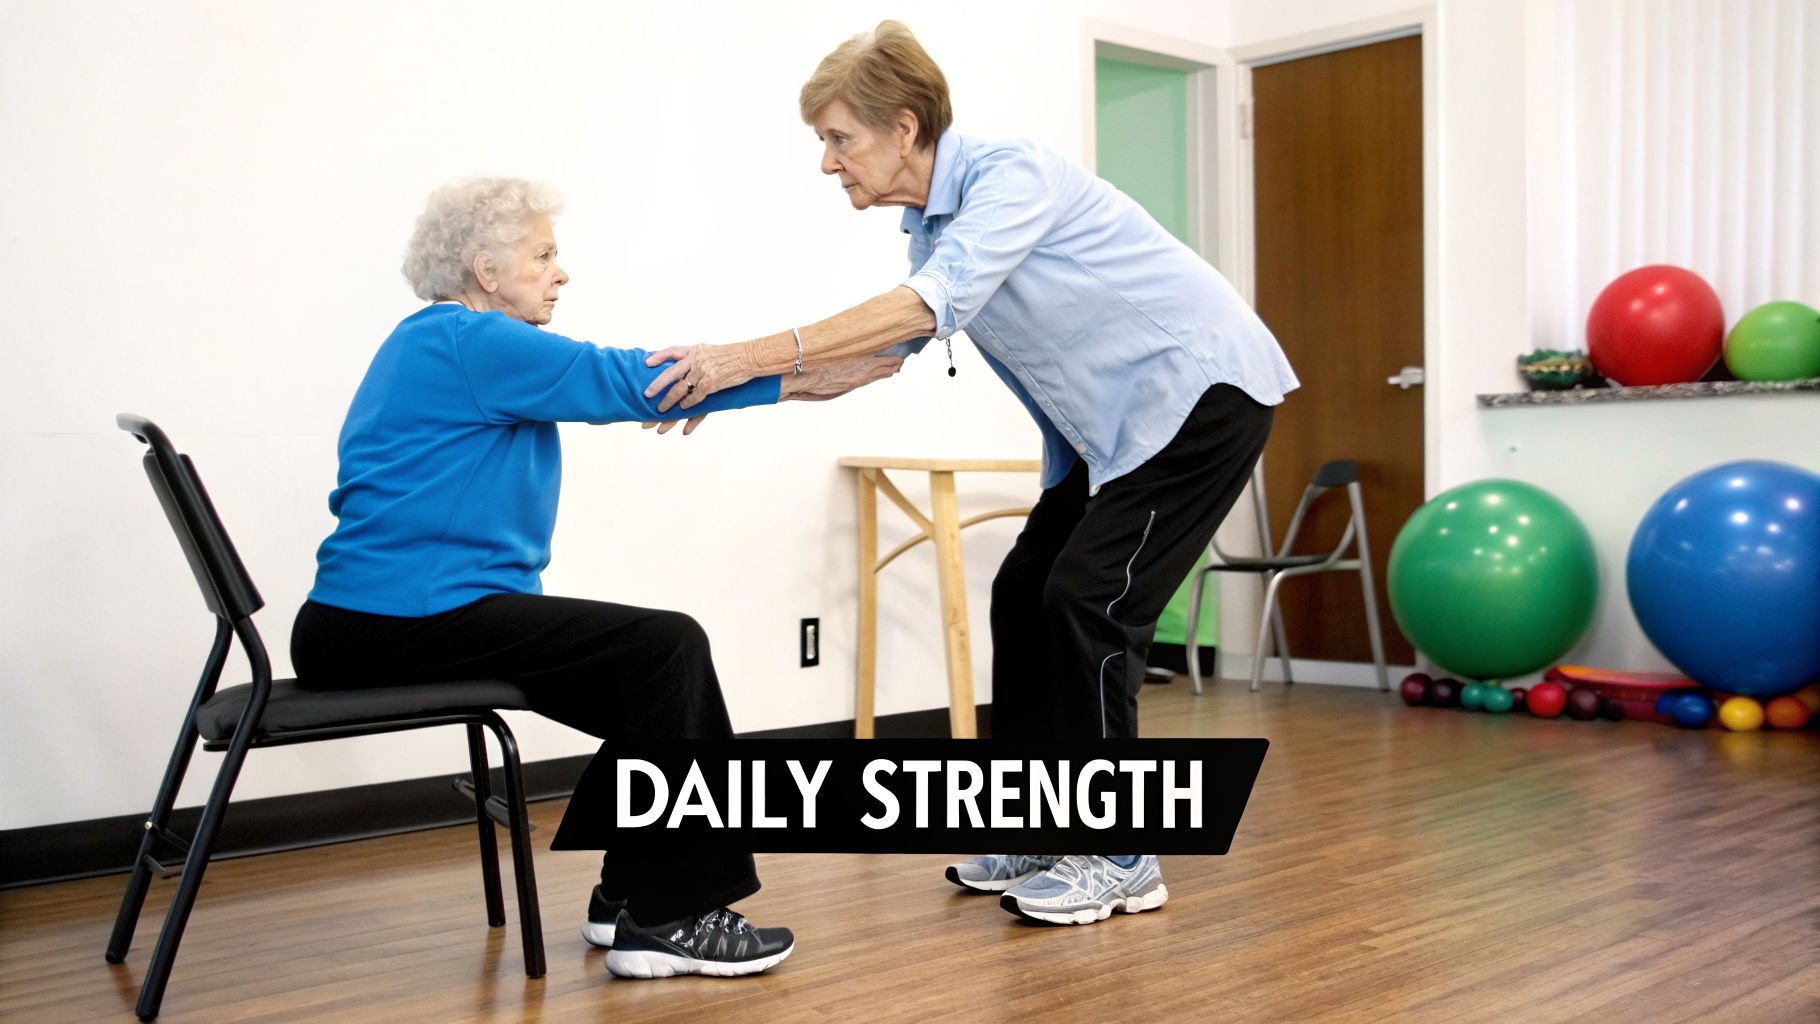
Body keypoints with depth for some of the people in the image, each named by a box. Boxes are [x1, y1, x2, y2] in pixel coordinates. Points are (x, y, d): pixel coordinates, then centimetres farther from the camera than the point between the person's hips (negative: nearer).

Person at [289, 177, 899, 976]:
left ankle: (629, 896, 17)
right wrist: (795, 379, -12)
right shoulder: (472, 343, -12)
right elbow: (623, 380, -15)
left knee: (649, 669, 13)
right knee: (667, 650, -12)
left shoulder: (433, 342, 20)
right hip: (405, 625, -11)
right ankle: (659, 918, -7)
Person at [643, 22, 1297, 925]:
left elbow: (931, 305, -35)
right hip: (1117, 417, 9)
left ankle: (1120, 857, -2)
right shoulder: (931, 224, 6)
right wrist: (748, 386, 4)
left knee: (1089, 599, -13)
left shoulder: (1011, 174, -22)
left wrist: (754, 356, -37)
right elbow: (891, 343, 14)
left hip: (1202, 389, -9)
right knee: (1026, 593, 5)